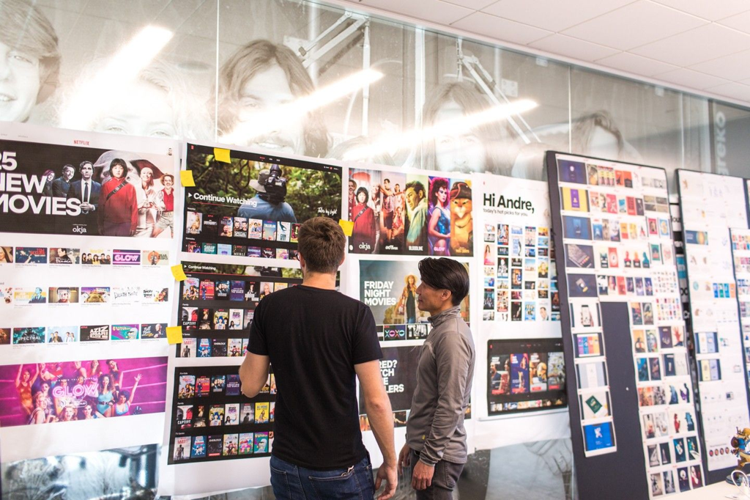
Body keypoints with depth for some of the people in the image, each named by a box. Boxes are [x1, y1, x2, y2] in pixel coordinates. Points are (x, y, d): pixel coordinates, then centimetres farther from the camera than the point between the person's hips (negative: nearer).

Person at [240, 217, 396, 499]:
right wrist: (390, 461, -3)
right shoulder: (355, 313, -15)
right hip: (341, 468, -3)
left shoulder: (269, 307, -6)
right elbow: (375, 400, -16)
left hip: (286, 465, 3)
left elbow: (250, 386, 0)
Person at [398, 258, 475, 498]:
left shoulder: (451, 335, -20)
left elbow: (450, 405, -23)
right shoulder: (440, 329, 10)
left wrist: (428, 458, -19)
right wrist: (413, 442, 18)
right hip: (426, 445, 9)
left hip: (438, 454, -9)